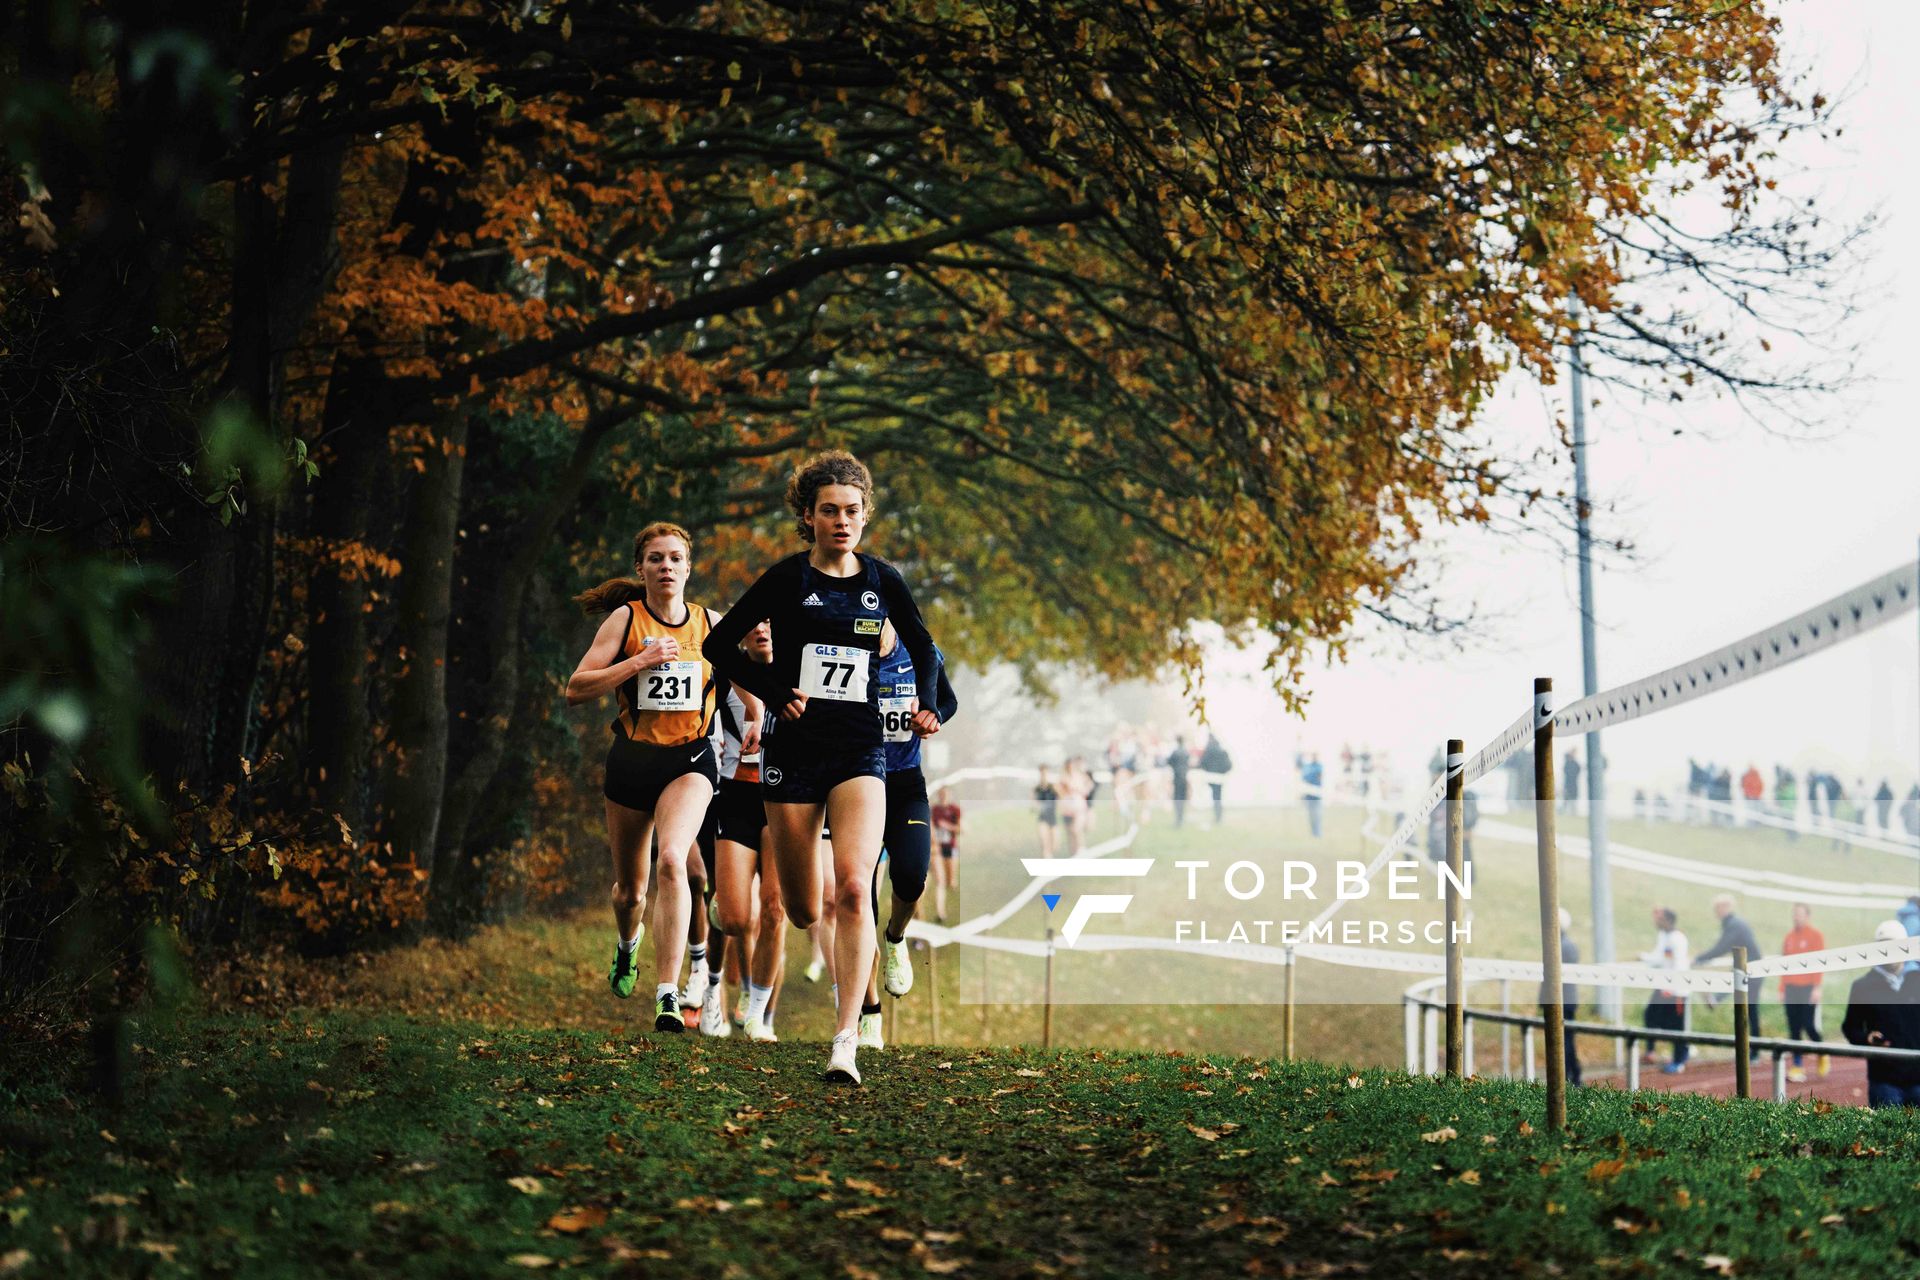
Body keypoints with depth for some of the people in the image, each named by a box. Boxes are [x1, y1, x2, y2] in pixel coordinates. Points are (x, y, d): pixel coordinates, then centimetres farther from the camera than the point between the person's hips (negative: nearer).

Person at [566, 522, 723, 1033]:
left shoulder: (711, 622, 2)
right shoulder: (625, 618, -4)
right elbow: (576, 689, -10)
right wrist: (638, 662, -19)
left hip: (690, 761, -1)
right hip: (631, 759, 1)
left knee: (671, 862, -28)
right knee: (630, 886, 14)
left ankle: (667, 995, -30)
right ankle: (627, 945, 52)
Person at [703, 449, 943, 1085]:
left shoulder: (882, 580, 5)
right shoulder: (787, 578, -2)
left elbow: (924, 648, 21)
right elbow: (719, 644, 2)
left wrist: (927, 704, 5)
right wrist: (775, 693, -8)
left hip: (861, 751, 1)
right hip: (795, 751, 0)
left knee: (853, 889, -20)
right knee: (803, 911, 6)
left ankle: (846, 1039, -20)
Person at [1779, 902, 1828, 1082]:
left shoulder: (1816, 936, -3)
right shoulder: (1790, 936, 13)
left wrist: (1816, 988, -15)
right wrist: (1782, 989, 12)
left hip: (1808, 988, -5)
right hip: (1791, 988, 5)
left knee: (1809, 1026, -6)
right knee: (1794, 1029, 3)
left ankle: (1822, 1055, 21)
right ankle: (1797, 1067, 6)